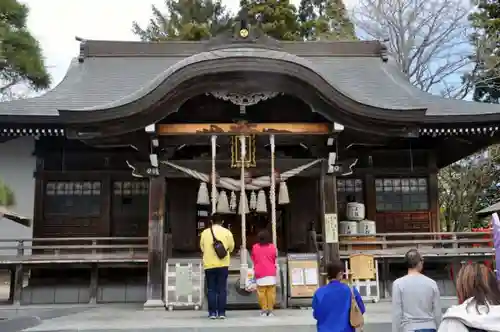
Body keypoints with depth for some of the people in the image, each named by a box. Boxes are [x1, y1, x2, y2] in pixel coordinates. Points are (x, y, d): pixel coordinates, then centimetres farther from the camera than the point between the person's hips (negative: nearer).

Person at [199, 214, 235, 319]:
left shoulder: (205, 232, 1)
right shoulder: (227, 232, -1)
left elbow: (202, 248, 7)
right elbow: (231, 247, 3)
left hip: (209, 265, 1)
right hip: (223, 264, -1)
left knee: (211, 289, 7)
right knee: (222, 289, 5)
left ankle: (212, 312, 6)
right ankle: (221, 312, 4)